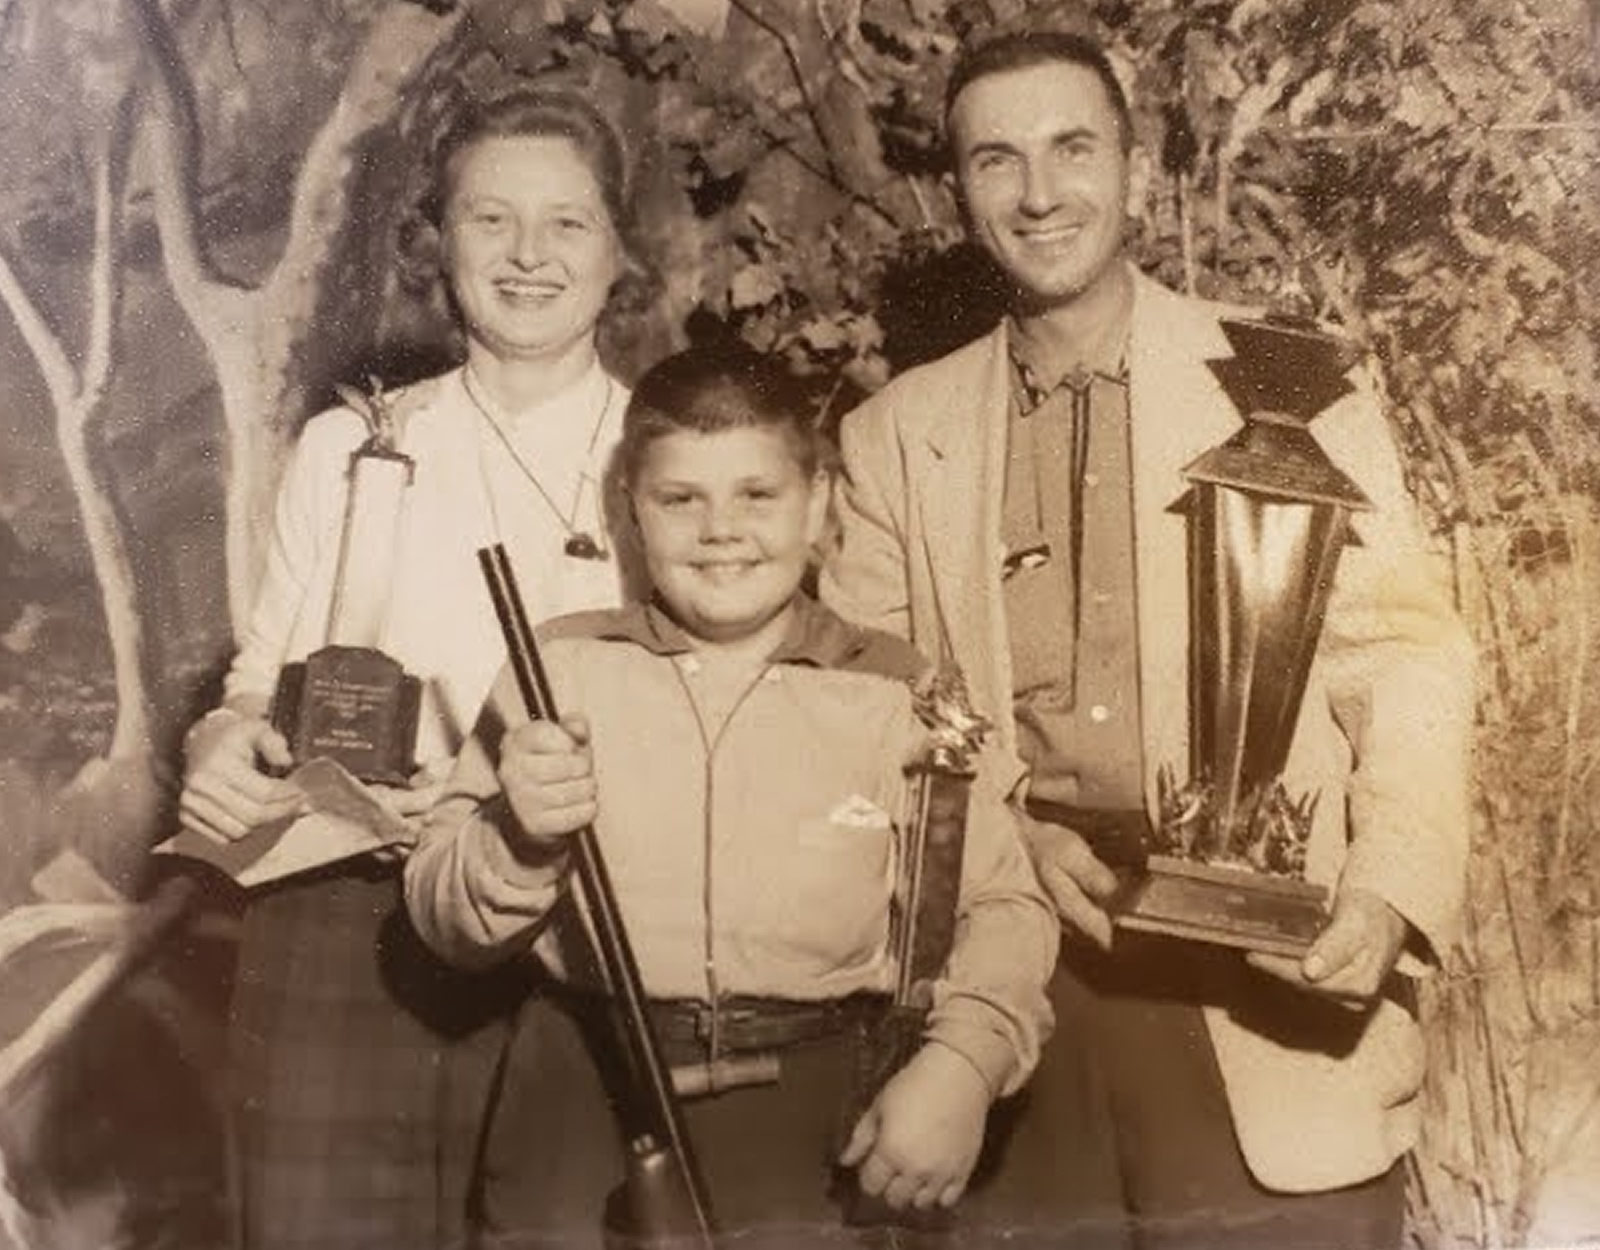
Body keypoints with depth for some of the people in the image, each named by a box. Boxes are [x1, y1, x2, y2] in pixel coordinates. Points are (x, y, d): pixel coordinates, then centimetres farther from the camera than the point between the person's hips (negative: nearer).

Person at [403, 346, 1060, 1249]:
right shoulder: (563, 667, 7)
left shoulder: (891, 692, 6)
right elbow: (445, 923, 7)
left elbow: (1004, 904, 4)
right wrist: (517, 839, -13)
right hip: (591, 1071, 1)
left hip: (807, 1077, 0)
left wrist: (963, 1061, -13)